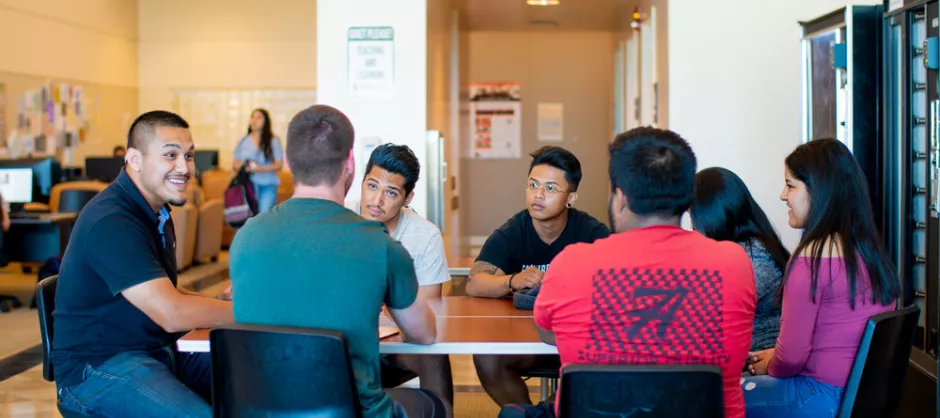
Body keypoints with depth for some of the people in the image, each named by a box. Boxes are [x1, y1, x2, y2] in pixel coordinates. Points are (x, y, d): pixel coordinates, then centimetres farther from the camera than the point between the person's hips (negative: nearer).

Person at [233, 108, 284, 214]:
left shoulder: (274, 141, 4)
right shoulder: (243, 141, 13)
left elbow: (279, 165, -1)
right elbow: (234, 164, 15)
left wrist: (260, 169, -16)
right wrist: (240, 166, -9)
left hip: (268, 186, -2)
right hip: (247, 184, 2)